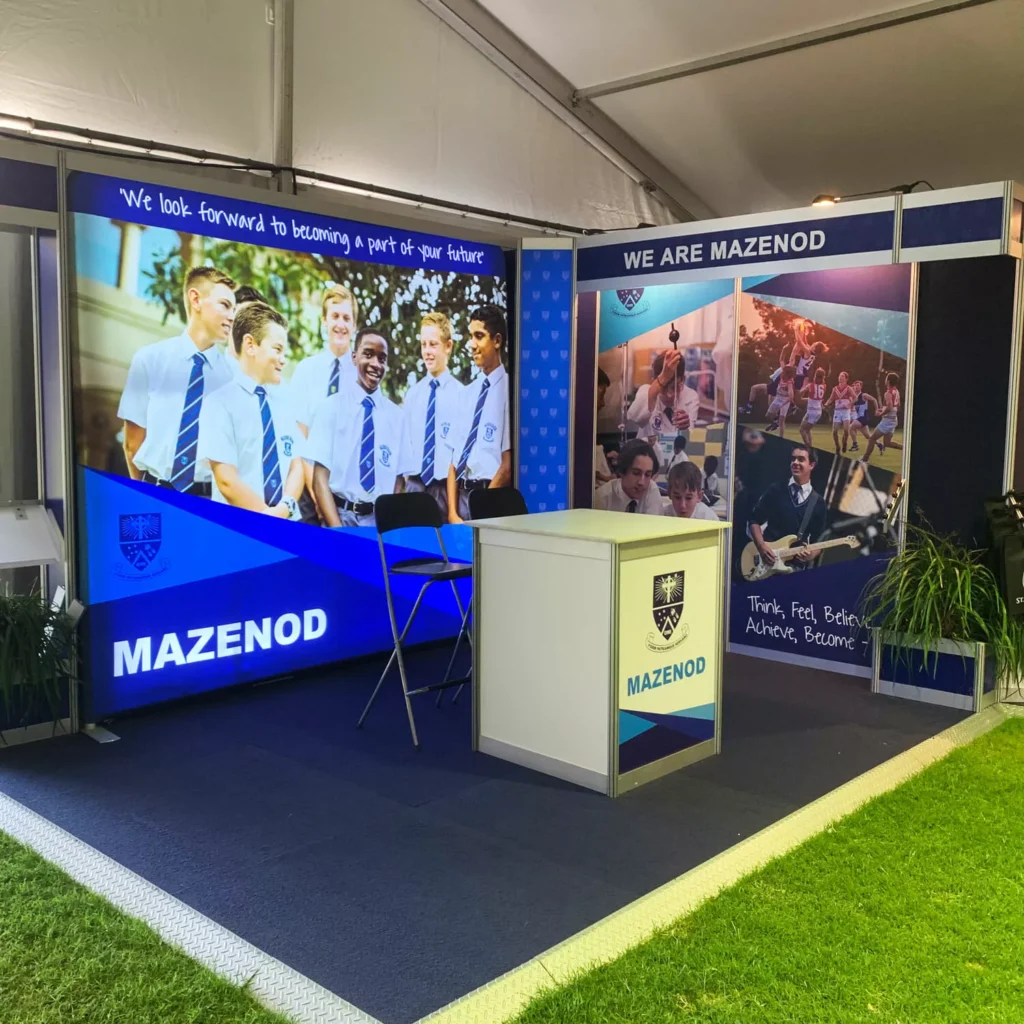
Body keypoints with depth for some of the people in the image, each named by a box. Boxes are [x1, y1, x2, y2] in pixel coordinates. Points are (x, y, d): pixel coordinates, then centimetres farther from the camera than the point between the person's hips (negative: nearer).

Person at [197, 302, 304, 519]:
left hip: (288, 523, 5)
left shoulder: (282, 404, 12)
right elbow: (227, 481, -12)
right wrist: (270, 517, -13)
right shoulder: (221, 402, -6)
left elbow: (296, 466, 7)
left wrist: (285, 508, -10)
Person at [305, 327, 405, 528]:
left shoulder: (395, 415, 8)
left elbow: (398, 479, 6)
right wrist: (337, 528, -13)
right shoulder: (330, 407, 2)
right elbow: (320, 476, -3)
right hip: (340, 514, -2)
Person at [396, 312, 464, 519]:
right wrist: (403, 477, -1)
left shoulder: (460, 393, -4)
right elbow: (405, 440, 8)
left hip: (446, 484, -3)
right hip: (414, 483, 3)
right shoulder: (412, 393, 9)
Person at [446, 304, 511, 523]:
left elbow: (508, 466, -12)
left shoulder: (508, 389, -8)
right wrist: (453, 512, -1)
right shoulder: (468, 392, 12)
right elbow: (455, 458, 9)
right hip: (462, 493, 6)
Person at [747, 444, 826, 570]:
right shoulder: (775, 490, 5)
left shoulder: (818, 502, 8)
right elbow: (754, 520, 4)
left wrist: (812, 553, -11)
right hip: (767, 559, -1)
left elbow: (818, 539, 10)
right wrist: (762, 547, -9)